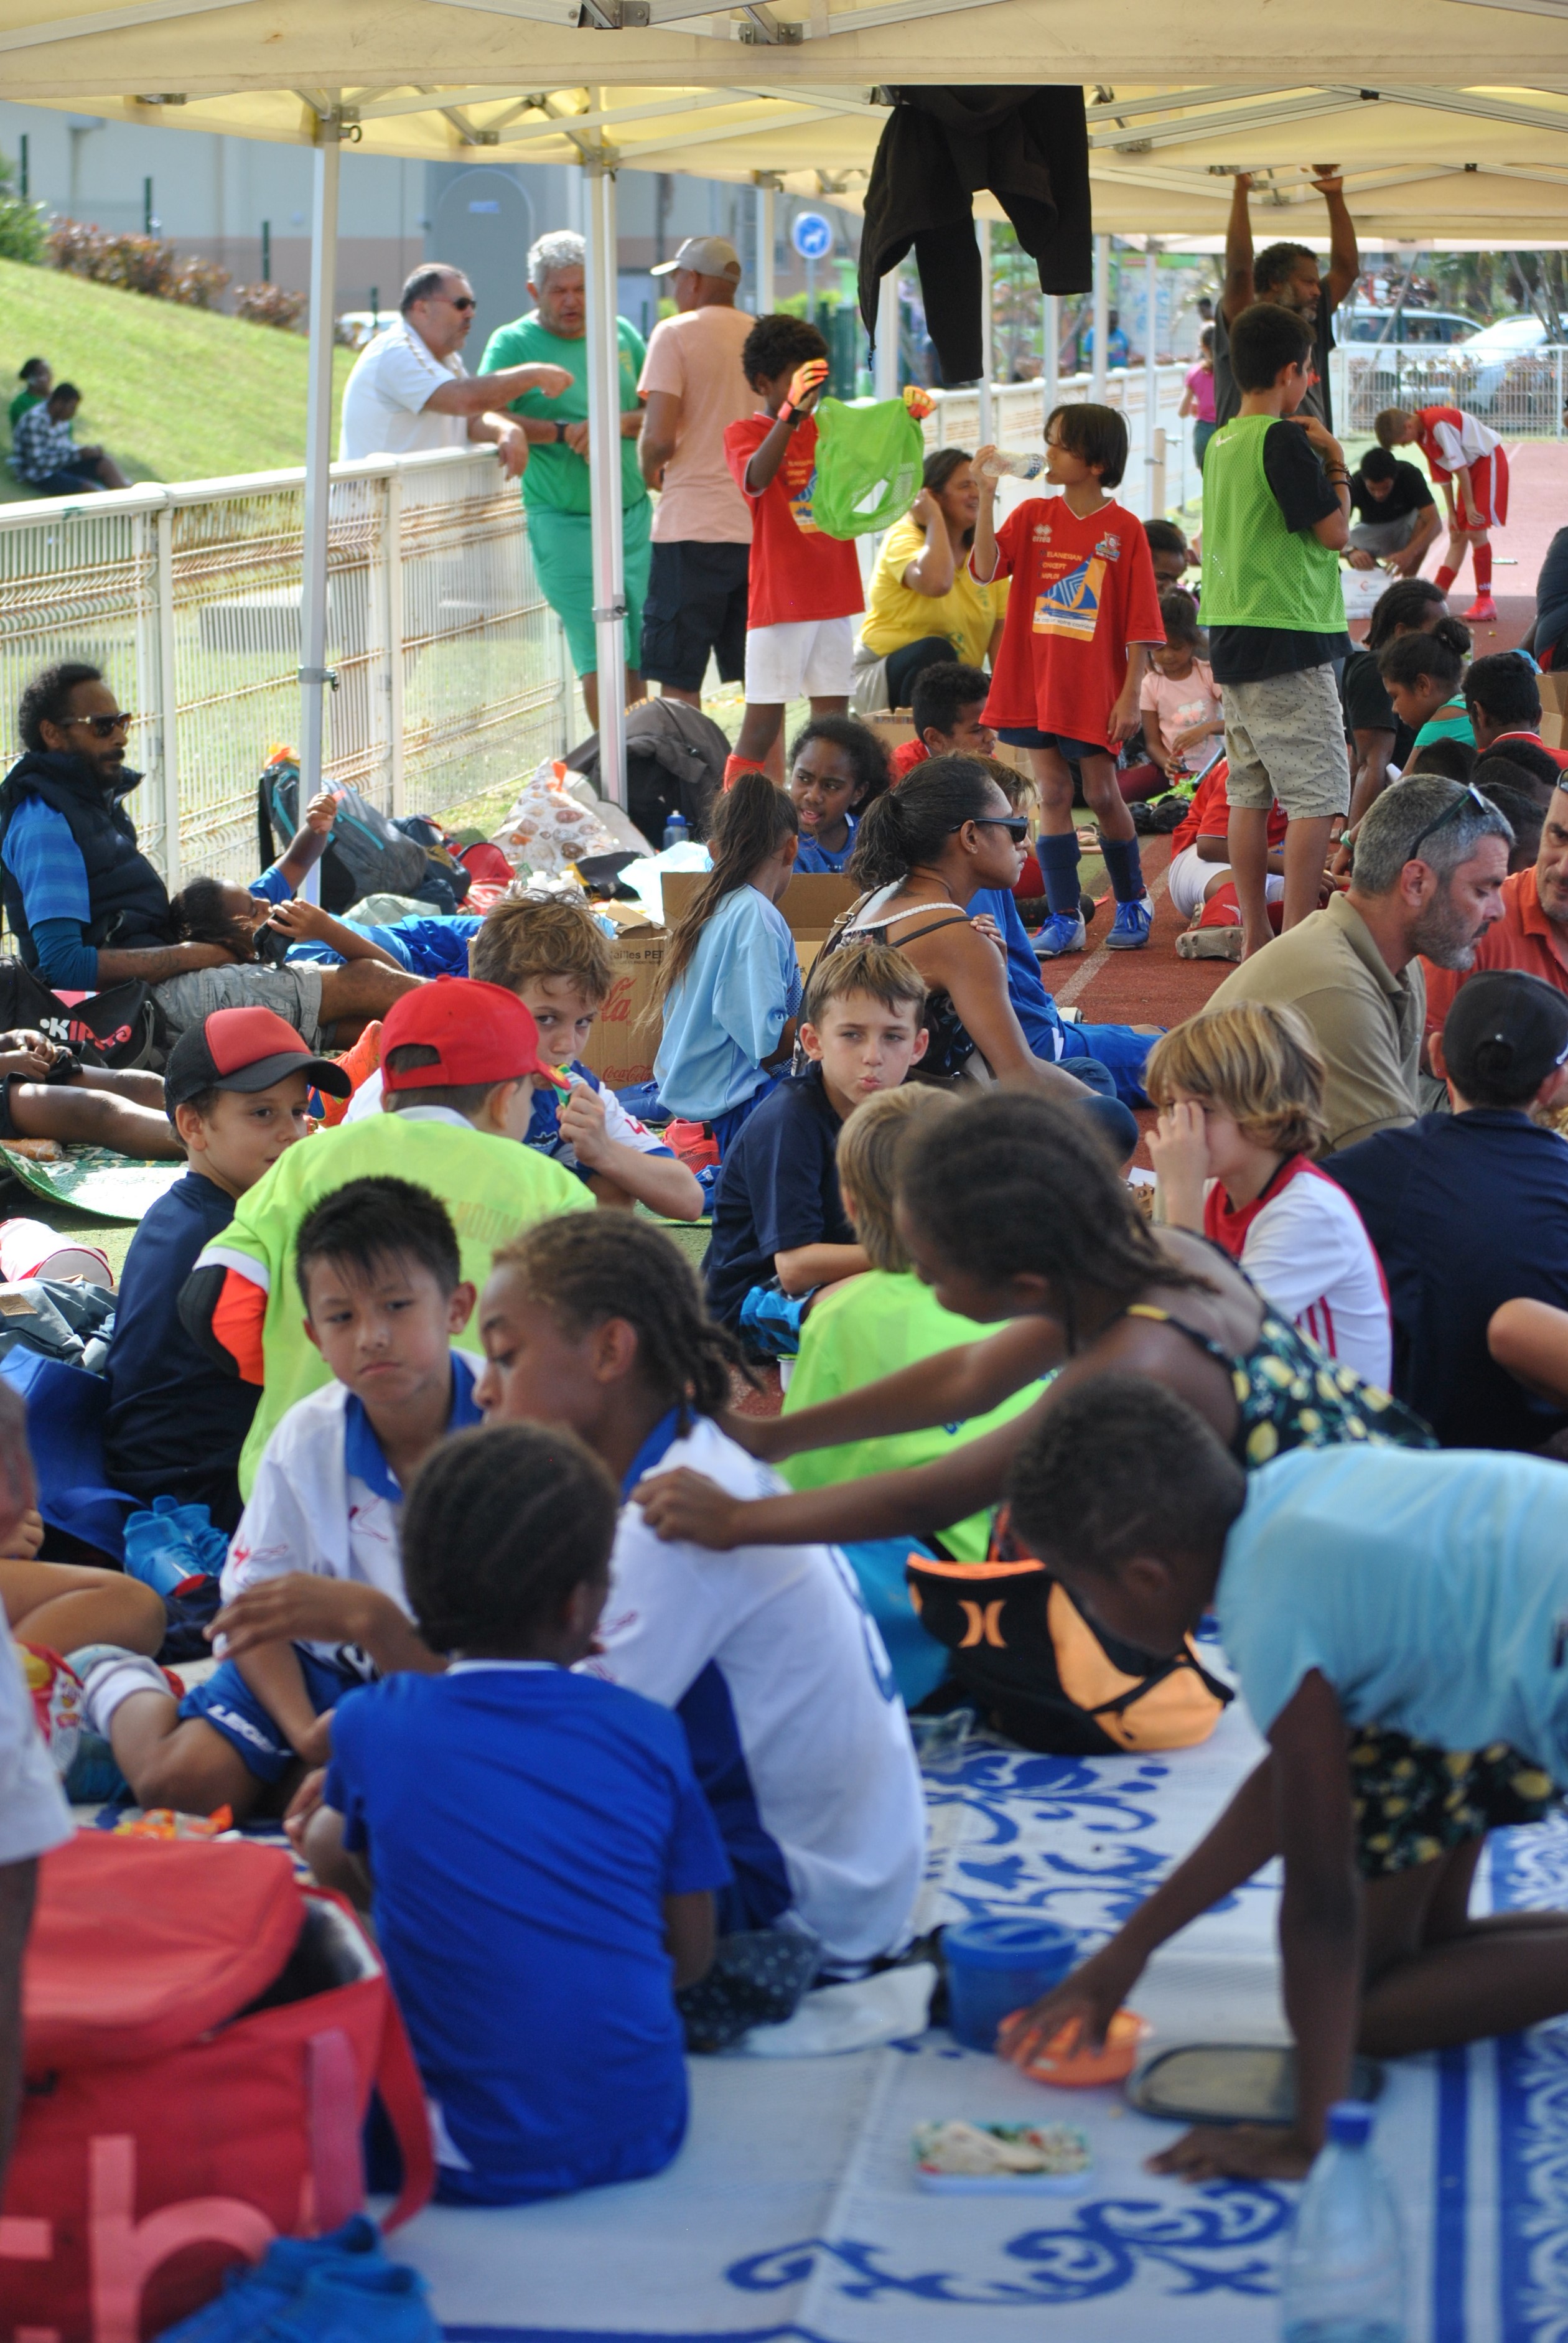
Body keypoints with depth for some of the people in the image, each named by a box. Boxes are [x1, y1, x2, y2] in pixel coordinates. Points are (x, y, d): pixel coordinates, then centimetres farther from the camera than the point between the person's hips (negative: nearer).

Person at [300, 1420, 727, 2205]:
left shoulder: (371, 1726, -6)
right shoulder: (649, 1733, -3)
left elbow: (338, 1856, 15)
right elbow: (691, 1955, 4)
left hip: (482, 2160, -2)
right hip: (643, 2133, 2)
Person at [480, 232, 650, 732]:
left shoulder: (620, 334, 14)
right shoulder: (513, 343, 1)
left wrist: (618, 423, -9)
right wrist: (563, 433, -19)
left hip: (633, 514, 4)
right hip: (565, 523, -4)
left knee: (646, 655, 1)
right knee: (603, 659, -10)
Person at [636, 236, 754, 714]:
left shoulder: (676, 334, -6)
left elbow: (660, 436, -13)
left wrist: (649, 468, 7)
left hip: (693, 528, -5)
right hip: (761, 526, 5)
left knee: (679, 680, -1)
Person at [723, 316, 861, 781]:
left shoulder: (827, 428, 12)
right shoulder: (745, 433, -6)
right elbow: (756, 478, -26)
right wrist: (790, 412, -39)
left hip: (833, 598, 6)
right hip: (779, 602, -6)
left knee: (833, 718, 7)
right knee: (763, 723, -6)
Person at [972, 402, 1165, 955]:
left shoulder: (1124, 528, -5)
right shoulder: (1033, 516, 4)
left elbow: (1140, 623, -5)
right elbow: (985, 569, -10)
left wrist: (1131, 696, -9)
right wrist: (986, 495, -18)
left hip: (1094, 687, -3)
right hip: (1035, 681, 3)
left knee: (1102, 794, 5)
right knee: (1052, 793, 4)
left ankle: (1133, 903, 25)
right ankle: (1064, 919, 9)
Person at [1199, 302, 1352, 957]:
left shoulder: (1221, 443, 12)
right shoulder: (1284, 441, -14)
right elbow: (1333, 531, -12)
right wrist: (1336, 462, 2)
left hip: (1233, 637, 9)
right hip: (1289, 637, -9)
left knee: (1250, 792, 11)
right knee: (1319, 797, -6)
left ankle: (1255, 939, 14)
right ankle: (1299, 939, -9)